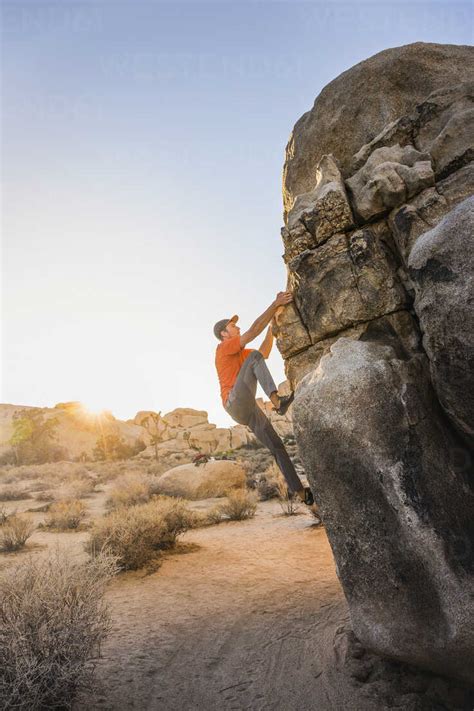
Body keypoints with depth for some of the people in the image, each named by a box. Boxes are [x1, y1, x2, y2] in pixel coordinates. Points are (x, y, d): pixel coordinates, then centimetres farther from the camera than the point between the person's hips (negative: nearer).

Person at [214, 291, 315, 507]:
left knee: (277, 446, 1)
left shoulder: (240, 354, 29)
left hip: (248, 411, 8)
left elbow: (265, 353, 24)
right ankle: (277, 400, -40)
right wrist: (275, 304, -12)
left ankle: (300, 492, 2)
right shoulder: (224, 347, 1)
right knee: (254, 357, -21)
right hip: (236, 404, -8)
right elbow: (254, 330, -10)